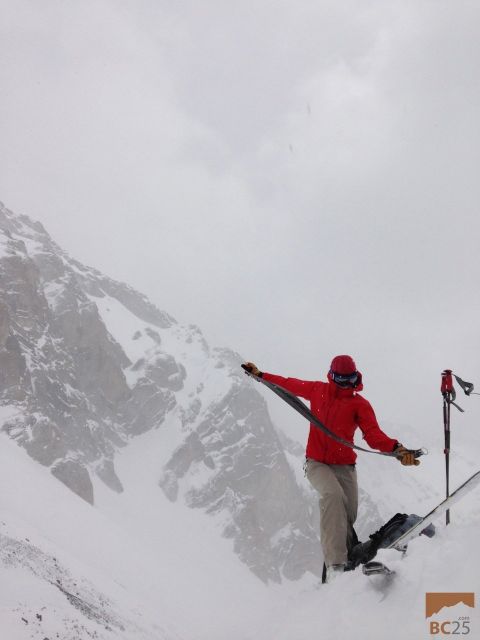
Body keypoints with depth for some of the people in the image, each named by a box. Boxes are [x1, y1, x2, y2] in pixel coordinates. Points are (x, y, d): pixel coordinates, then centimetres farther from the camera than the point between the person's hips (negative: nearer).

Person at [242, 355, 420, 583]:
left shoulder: (360, 404, 0)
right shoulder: (317, 390, 5)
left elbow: (374, 435, -13)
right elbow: (290, 385, 22)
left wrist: (397, 449, -32)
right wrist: (260, 375, 28)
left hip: (344, 466, 2)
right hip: (316, 463, -2)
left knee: (347, 519, -5)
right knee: (333, 494, -30)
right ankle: (336, 564, -39)